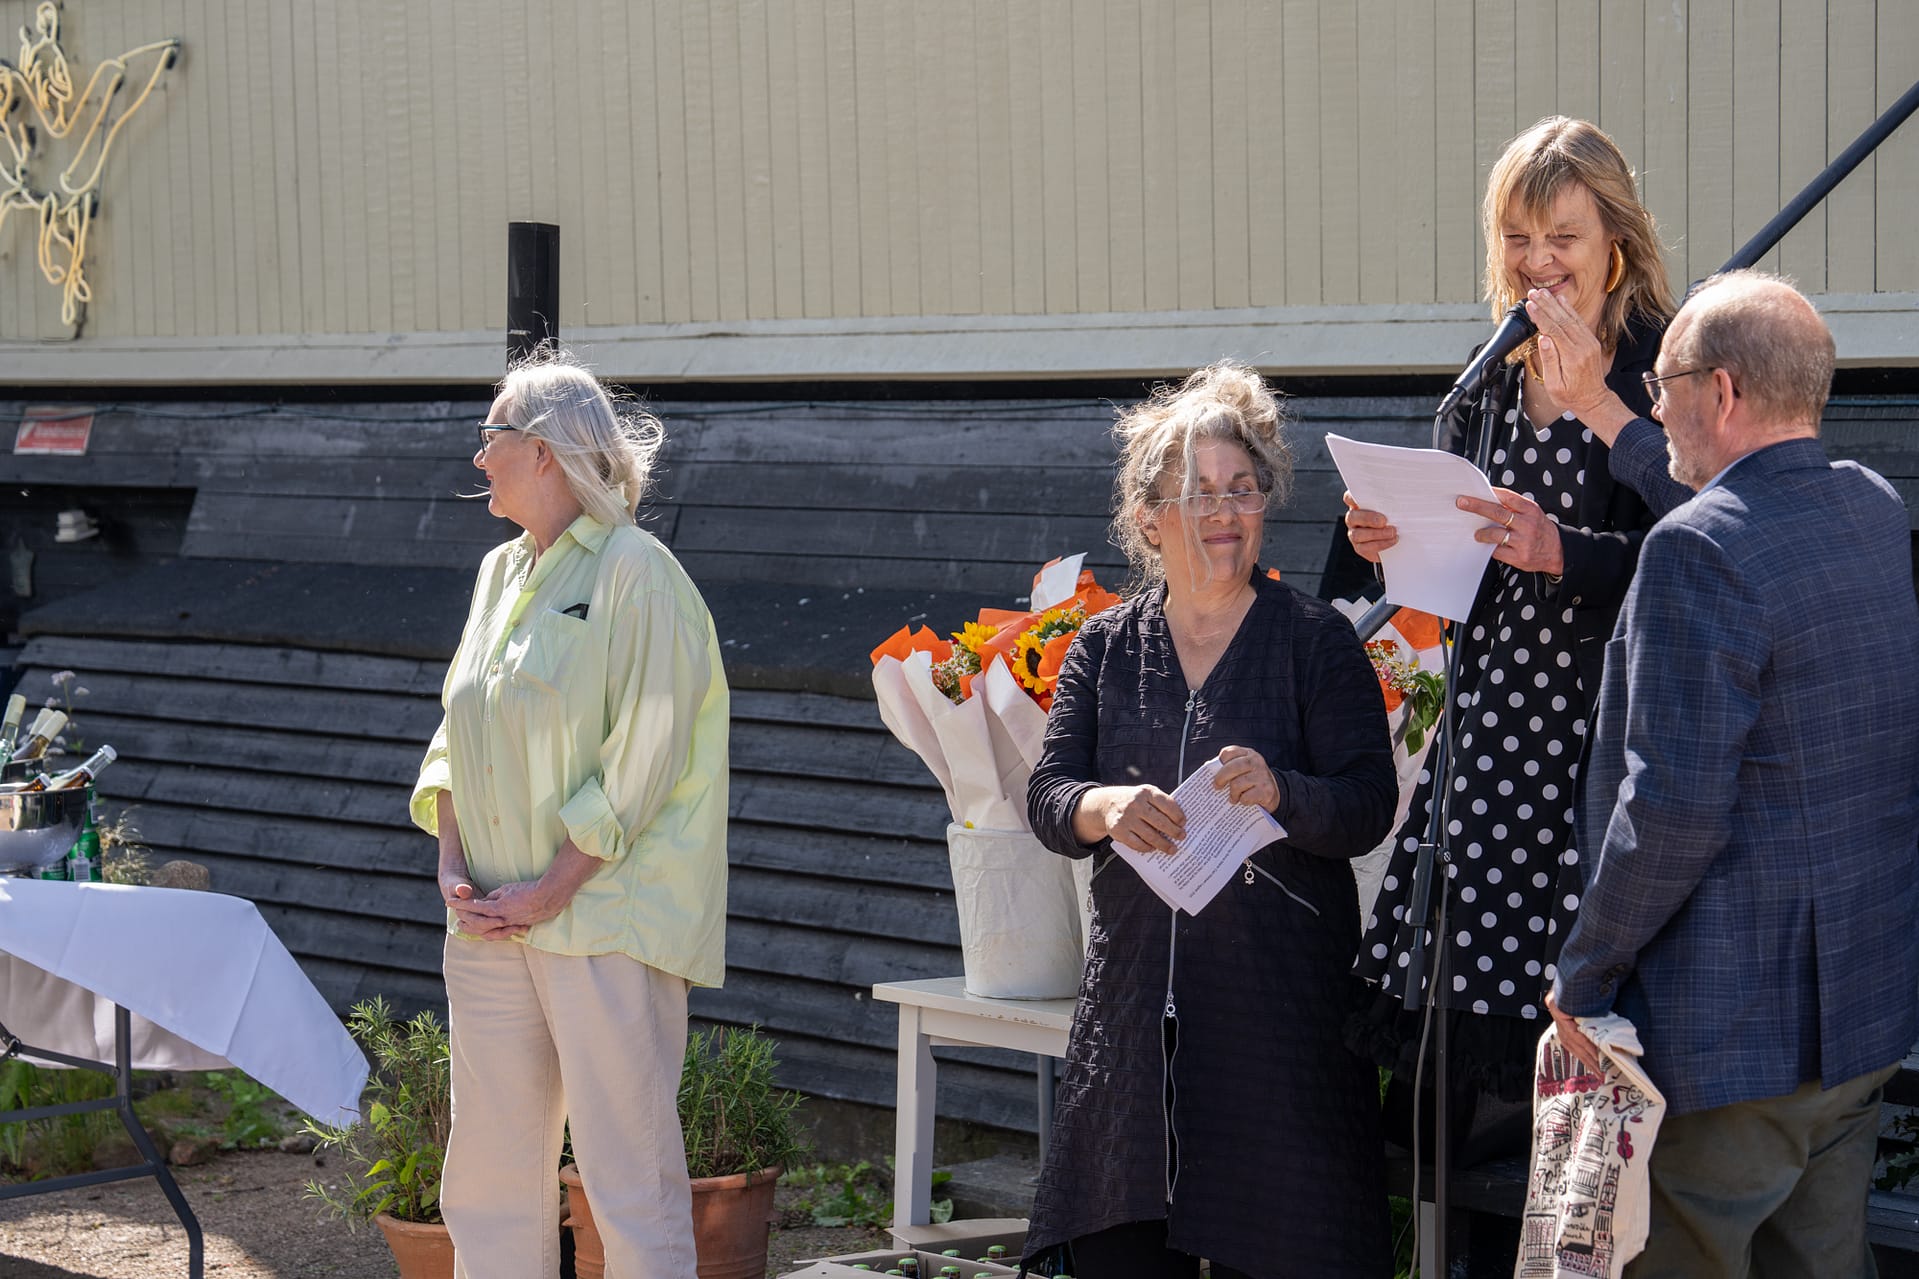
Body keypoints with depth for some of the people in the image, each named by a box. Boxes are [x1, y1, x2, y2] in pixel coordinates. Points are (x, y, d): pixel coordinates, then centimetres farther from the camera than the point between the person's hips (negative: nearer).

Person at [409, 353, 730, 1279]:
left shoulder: (635, 571, -8)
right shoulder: (502, 571, 16)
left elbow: (644, 762, -13)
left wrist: (550, 890, -14)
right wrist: (453, 863, 3)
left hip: (602, 917, -7)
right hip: (491, 923, 7)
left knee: (628, 1176, -6)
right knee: (489, 1174, 9)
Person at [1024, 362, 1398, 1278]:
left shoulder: (1316, 641, 1)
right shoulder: (1105, 646, 11)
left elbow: (1368, 808, -6)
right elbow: (1046, 797, 4)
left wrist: (1281, 792, -26)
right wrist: (1105, 809, -18)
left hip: (1279, 996, -3)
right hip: (1134, 993, 3)